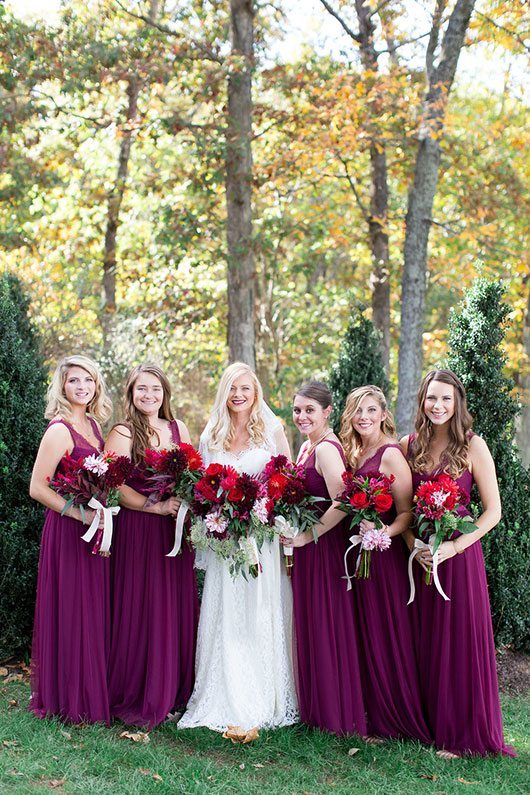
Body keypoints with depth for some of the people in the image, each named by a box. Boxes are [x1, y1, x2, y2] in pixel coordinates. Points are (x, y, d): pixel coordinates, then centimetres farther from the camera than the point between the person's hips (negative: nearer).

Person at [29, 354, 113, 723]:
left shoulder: (92, 424, 10)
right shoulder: (60, 430, -14)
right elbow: (38, 487, -17)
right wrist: (80, 512, -18)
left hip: (94, 529, 8)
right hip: (68, 531, -8)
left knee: (95, 611, 14)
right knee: (72, 613, 0)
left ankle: (95, 690, 26)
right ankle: (70, 699, 12)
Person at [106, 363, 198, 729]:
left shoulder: (178, 428, 11)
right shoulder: (123, 433, -4)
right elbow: (115, 486, -13)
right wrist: (157, 506, -17)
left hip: (177, 530, 5)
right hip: (137, 530, -5)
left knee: (178, 608, 7)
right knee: (141, 608, -1)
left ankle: (174, 691, 20)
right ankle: (135, 696, 11)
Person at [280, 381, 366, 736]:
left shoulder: (326, 448, -18)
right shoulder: (307, 446, 12)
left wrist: (309, 535, -20)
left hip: (323, 548, -10)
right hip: (305, 549, 10)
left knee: (325, 627, 0)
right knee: (310, 627, 16)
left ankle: (336, 715, 13)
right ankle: (316, 706, 28)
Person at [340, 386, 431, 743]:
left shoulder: (391, 455, -11)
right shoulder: (354, 453, 12)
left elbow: (407, 513, -15)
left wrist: (383, 532, -30)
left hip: (384, 555, -8)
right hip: (358, 554, 8)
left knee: (387, 636, -2)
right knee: (366, 636, 12)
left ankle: (399, 718, 9)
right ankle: (376, 717, 22)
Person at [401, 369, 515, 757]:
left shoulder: (473, 446, -6)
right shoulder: (409, 445, 5)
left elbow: (493, 511, -7)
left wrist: (454, 546, -16)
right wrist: (412, 546, -6)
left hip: (458, 553, -4)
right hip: (417, 556, 4)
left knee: (461, 641, 1)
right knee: (423, 643, 10)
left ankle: (463, 733, 14)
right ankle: (426, 723, 24)